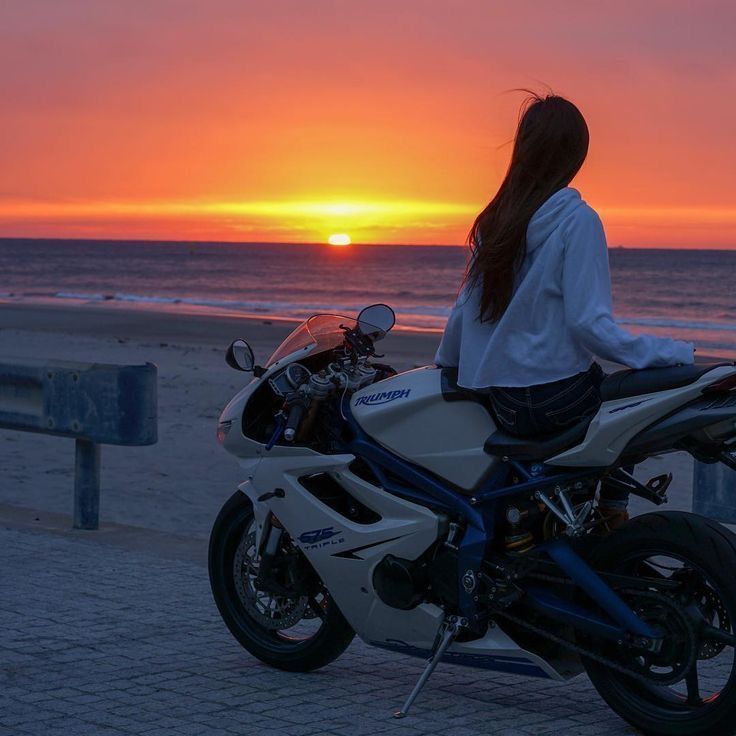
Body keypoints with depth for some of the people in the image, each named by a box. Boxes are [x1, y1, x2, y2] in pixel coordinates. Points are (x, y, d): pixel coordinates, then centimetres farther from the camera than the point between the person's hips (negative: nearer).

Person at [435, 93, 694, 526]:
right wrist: (672, 353, -14)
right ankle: (614, 510, 10)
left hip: (502, 404, 6)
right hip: (557, 392, -6)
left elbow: (466, 307, 12)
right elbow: (589, 323, -18)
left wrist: (445, 362, 29)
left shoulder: (494, 219, 5)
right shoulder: (577, 221, -13)